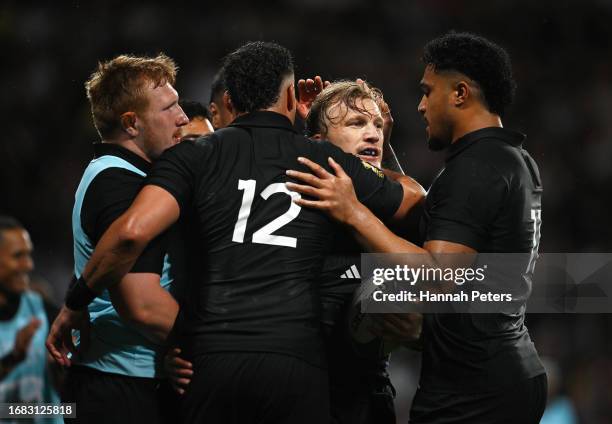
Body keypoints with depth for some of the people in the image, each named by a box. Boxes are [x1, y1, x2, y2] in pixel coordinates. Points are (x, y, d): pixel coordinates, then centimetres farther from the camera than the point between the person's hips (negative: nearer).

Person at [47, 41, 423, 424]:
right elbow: (412, 197, 26)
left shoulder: (195, 157, 5)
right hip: (295, 358, 0)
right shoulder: (330, 162, 10)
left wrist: (75, 304, 1)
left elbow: (133, 230, -10)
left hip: (211, 359, 0)